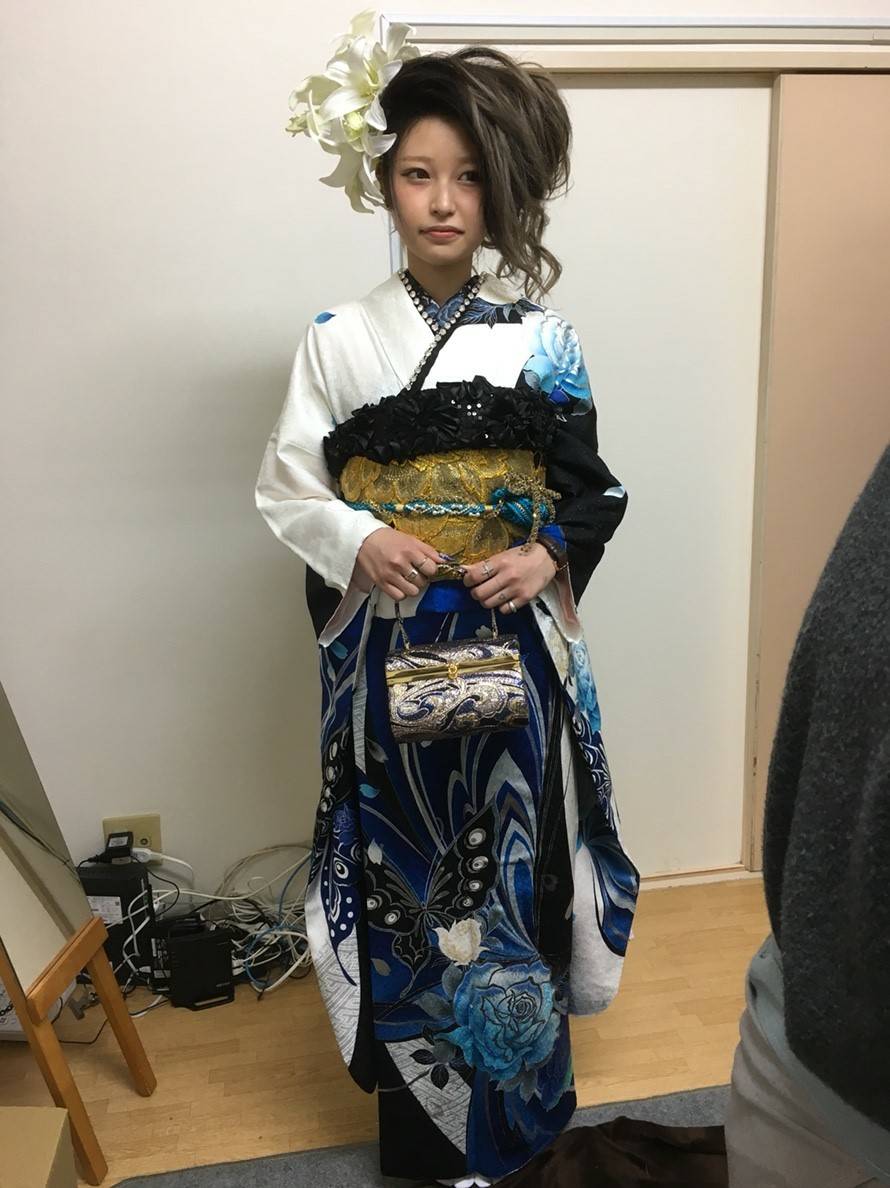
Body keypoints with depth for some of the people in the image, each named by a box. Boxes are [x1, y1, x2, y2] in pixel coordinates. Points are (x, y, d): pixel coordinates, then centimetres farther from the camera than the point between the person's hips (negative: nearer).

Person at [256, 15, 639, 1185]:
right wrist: (358, 541, -17)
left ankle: (511, 1091, 34)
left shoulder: (541, 338, 1)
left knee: (511, 856, 9)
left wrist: (545, 559, -14)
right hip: (390, 647, 0)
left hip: (512, 645, 1)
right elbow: (285, 487, 2)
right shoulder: (339, 338, -1)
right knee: (408, 868, 7)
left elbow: (591, 495, 5)